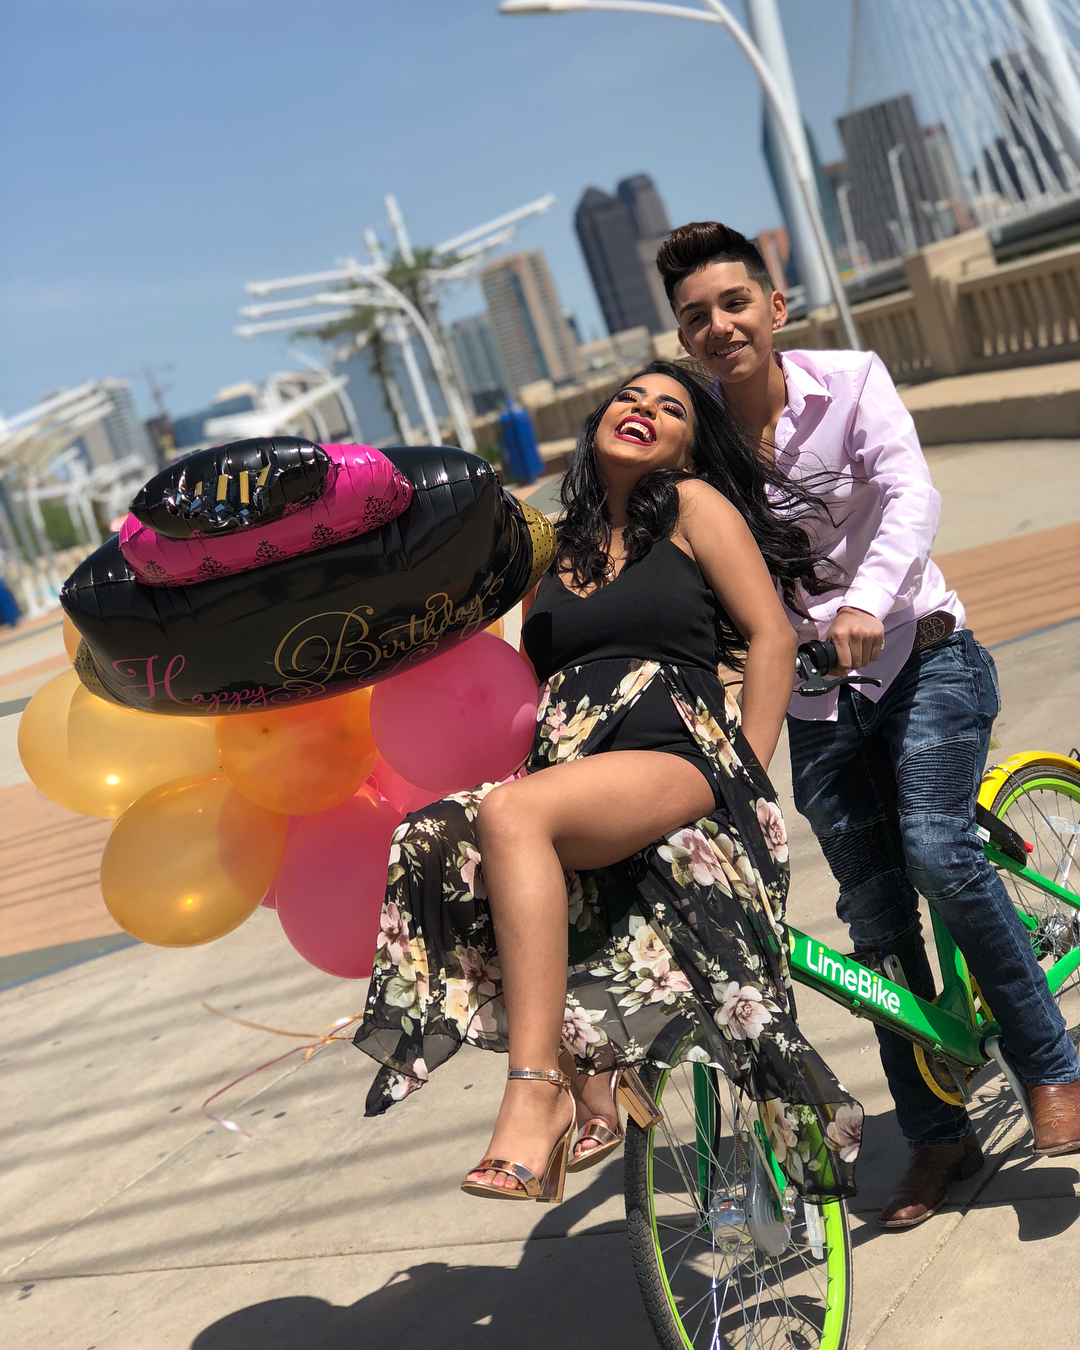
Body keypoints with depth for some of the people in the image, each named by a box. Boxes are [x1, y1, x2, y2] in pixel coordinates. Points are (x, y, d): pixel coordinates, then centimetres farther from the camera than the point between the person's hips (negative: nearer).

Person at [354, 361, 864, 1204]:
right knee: (437, 849, -24)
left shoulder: (694, 505, 9)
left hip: (676, 761, -6)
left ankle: (537, 1094, -34)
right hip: (573, 770, 6)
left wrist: (744, 782, -2)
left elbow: (772, 638, 3)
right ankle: (591, 1080, -14)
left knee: (511, 814, -35)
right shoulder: (555, 548, 25)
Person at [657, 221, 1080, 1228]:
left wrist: (868, 599, -41)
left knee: (937, 852, -23)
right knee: (875, 917, 3)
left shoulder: (850, 381, -8)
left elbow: (911, 493, -22)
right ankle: (935, 1136, 16)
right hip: (813, 694, 3)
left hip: (919, 655, -2)